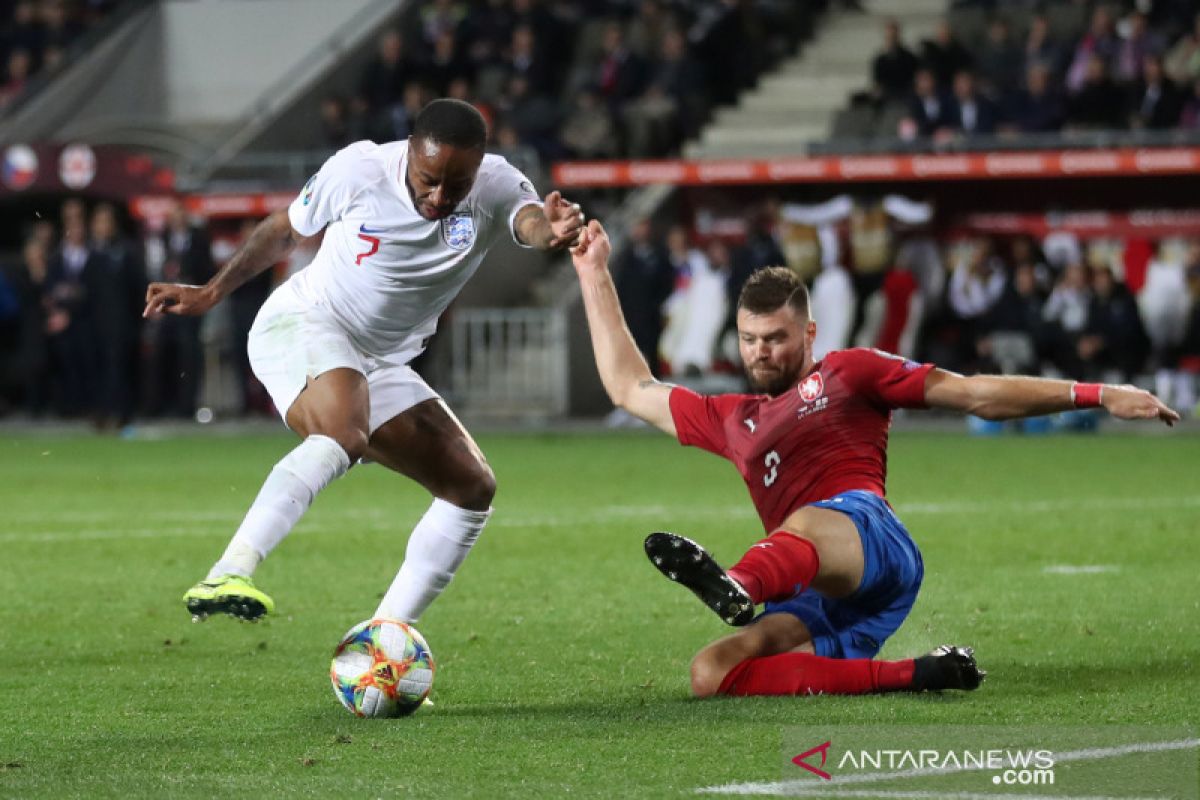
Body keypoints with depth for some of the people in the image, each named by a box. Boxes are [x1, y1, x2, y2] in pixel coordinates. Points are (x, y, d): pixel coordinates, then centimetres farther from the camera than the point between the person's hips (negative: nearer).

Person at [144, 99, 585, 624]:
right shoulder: (357, 171, -16)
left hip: (380, 363, 6)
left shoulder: (495, 187, -12)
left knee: (473, 487, 2)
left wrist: (551, 231, -61)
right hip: (302, 325, -6)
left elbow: (530, 221, -37)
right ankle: (225, 577, -48)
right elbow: (284, 230, 2)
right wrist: (211, 293, 8)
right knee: (343, 435, -36)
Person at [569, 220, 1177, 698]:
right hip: (810, 604, 5)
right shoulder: (730, 420, 33)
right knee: (711, 675, -25)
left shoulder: (847, 374, 21)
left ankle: (736, 588, -78)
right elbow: (631, 388, 41)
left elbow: (976, 395, 18)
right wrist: (594, 275, 41)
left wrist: (1095, 395, 10)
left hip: (870, 539, -5)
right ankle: (906, 676, -28)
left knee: (807, 523, -41)